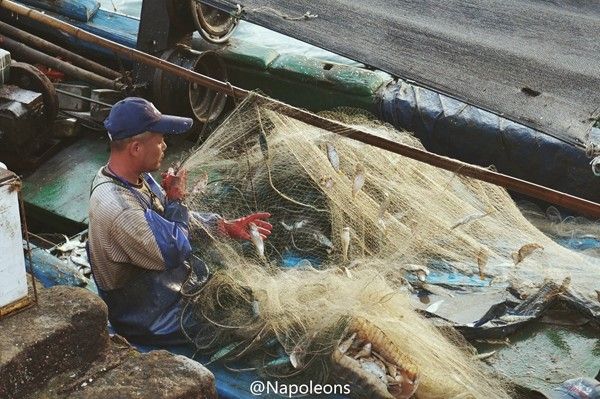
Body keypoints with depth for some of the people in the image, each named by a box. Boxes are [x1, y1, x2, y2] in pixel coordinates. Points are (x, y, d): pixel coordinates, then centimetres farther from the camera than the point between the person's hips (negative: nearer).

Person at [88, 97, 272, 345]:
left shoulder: (136, 178, -4)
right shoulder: (117, 207, -35)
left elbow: (171, 221, 11)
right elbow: (175, 253, -28)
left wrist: (227, 227, 4)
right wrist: (176, 198, -16)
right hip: (149, 322, -9)